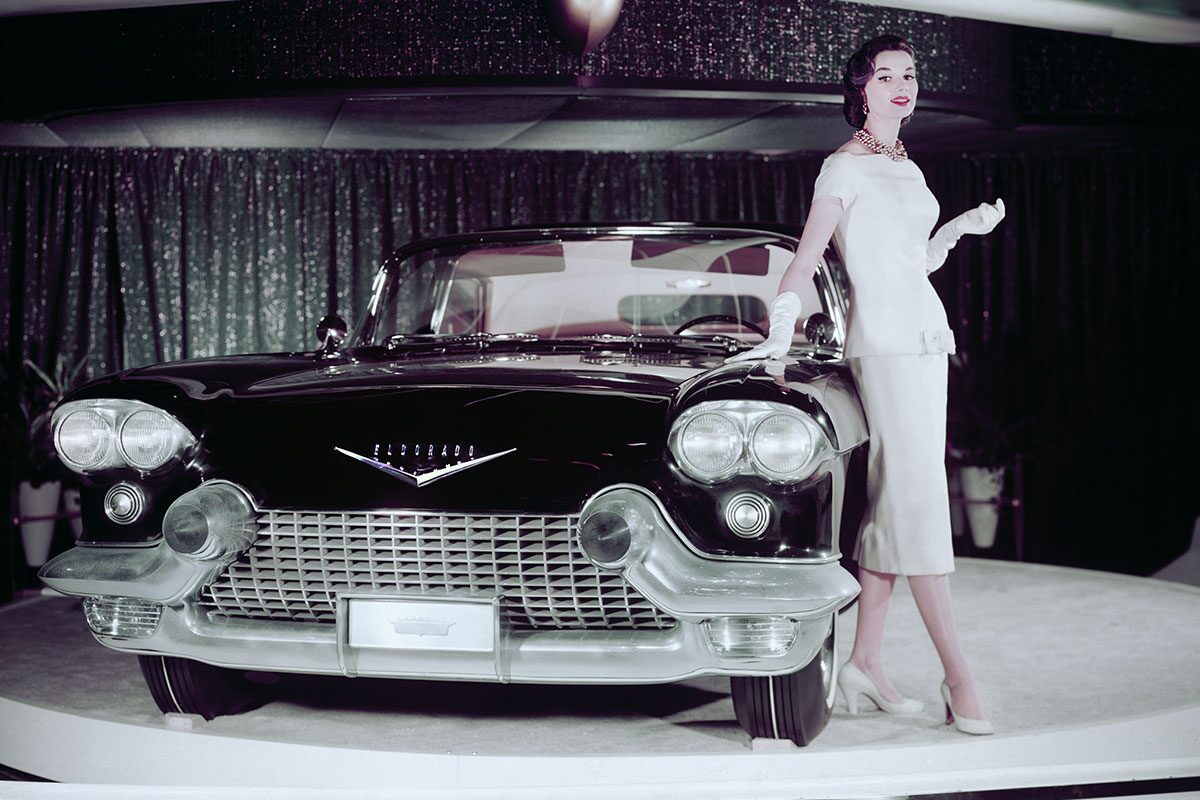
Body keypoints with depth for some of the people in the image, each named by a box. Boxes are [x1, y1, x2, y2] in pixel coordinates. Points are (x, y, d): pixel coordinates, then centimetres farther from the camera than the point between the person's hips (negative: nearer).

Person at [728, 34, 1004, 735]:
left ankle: (866, 663, 9)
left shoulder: (907, 169, 20)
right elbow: (806, 256, -9)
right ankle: (958, 674, -10)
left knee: (893, 504, 5)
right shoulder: (846, 165, -3)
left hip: (927, 335, 8)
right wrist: (781, 335, -17)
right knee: (920, 498, -11)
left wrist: (965, 226, 13)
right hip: (883, 340, -8)